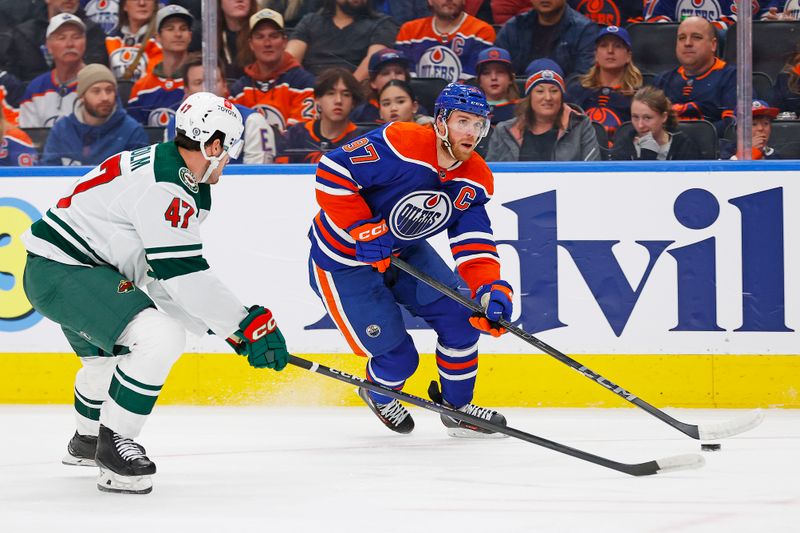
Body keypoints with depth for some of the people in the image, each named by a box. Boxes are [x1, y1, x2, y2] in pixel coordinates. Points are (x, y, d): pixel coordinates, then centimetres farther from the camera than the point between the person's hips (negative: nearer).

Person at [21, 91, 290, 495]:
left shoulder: (184, 186, 9)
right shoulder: (163, 185, -23)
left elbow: (161, 274, 14)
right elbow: (186, 276, -26)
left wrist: (225, 327, 11)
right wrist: (249, 324, -22)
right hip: (58, 271, -11)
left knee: (108, 353, 34)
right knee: (158, 338, -25)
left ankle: (87, 441, 58)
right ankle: (113, 444, -13)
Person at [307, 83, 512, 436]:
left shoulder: (476, 179, -9)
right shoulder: (400, 145, -31)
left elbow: (474, 246, -11)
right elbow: (331, 173, -29)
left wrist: (491, 289, -29)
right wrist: (365, 230, -30)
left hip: (405, 251, 7)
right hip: (343, 258, -7)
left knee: (459, 315, -5)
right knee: (397, 356, -7)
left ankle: (458, 406, 17)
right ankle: (380, 394, 30)